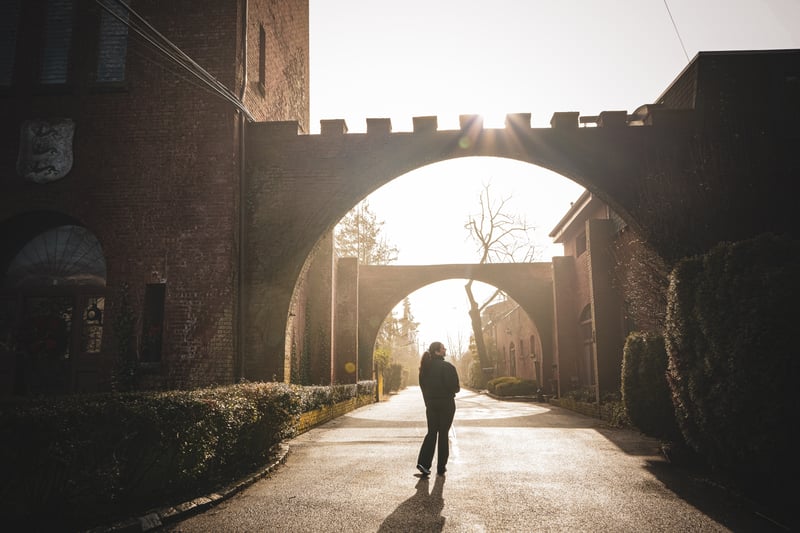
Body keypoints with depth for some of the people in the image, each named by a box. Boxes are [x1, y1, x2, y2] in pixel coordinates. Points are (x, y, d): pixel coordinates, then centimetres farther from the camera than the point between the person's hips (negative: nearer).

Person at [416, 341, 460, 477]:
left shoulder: (425, 367, 5)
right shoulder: (447, 367, -14)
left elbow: (423, 386, 8)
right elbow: (455, 387, -16)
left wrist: (428, 401, 15)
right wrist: (455, 389, 6)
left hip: (431, 403, 5)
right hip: (446, 404, -5)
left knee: (431, 433, 11)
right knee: (443, 434, 5)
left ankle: (423, 462, -4)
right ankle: (441, 467, 11)